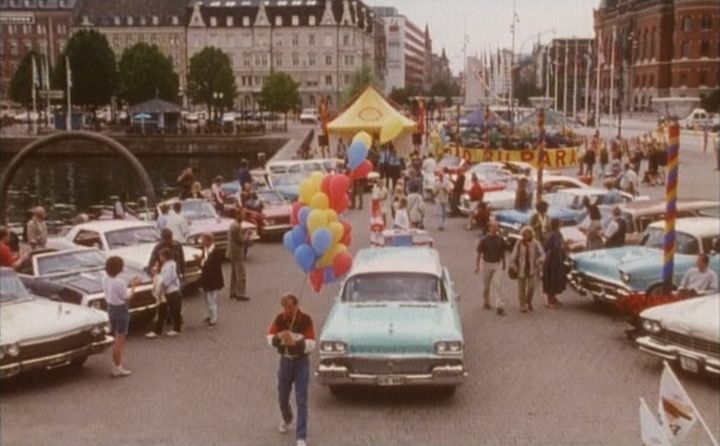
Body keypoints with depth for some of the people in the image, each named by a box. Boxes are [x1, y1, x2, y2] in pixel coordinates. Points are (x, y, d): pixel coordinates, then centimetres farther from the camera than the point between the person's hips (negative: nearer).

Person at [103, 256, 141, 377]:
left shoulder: (105, 278, -2)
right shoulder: (119, 282, -26)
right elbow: (126, 298, -16)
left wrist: (128, 284, 8)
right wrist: (133, 286, -6)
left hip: (111, 308, 8)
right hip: (121, 310, -8)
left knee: (117, 339, 23)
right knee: (119, 341, 4)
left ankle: (116, 365, 33)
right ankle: (117, 369, 12)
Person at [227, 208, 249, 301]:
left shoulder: (233, 224, 11)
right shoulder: (237, 226, -22)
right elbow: (241, 240, -21)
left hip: (232, 254, 10)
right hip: (237, 254, -10)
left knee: (234, 274, 17)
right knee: (241, 275, -5)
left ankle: (233, 292, 23)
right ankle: (241, 294, -3)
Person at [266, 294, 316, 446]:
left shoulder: (306, 320, -14)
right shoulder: (279, 319, -5)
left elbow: (311, 344, -18)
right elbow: (270, 339, -7)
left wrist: (295, 342, -36)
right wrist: (278, 337, -30)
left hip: (301, 362, -3)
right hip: (285, 361, 3)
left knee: (301, 402, -6)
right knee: (283, 397, 18)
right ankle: (286, 420, 49)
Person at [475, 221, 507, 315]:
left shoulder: (500, 240, -1)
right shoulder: (484, 240, -10)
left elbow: (502, 253, 11)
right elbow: (479, 253, -6)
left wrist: (503, 264, 16)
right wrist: (477, 265, -11)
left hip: (497, 264, 1)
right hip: (486, 263, -1)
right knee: (486, 286, 13)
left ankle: (499, 306, -13)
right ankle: (485, 303, 32)